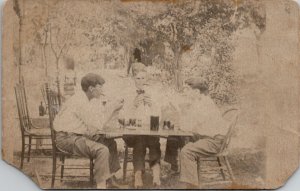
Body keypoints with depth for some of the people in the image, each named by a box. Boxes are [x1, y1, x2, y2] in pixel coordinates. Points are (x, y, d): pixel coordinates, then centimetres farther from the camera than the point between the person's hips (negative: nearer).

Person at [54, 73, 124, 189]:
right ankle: (101, 185, -17)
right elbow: (99, 125, -22)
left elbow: (99, 121, 12)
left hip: (78, 135, 11)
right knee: (102, 150, -26)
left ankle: (110, 179, 19)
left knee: (110, 143, 12)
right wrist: (113, 108, -14)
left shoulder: (85, 99, 11)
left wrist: (114, 109, 3)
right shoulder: (80, 101, -20)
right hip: (67, 138, -11)